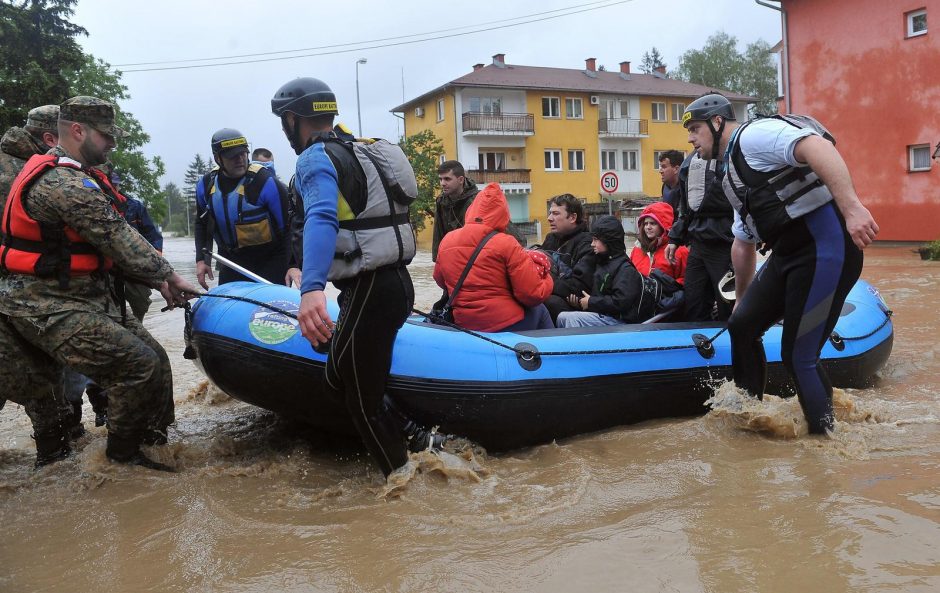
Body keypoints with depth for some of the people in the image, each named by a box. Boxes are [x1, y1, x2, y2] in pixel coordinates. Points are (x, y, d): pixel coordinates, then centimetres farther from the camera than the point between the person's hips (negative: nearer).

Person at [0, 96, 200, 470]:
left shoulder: (74, 177, 15)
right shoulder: (63, 183, -19)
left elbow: (113, 240, 12)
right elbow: (119, 240, -20)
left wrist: (158, 280, 5)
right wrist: (167, 275, -9)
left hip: (84, 297, 10)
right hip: (49, 308, -10)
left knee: (155, 361, 7)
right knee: (140, 366, -18)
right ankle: (123, 453, 5)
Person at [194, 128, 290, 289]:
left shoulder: (265, 182, -18)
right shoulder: (206, 184, 0)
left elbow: (288, 227, -17)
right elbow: (202, 223, 17)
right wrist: (201, 260, 7)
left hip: (269, 262, -5)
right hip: (231, 262, 5)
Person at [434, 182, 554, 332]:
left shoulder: (446, 240, 0)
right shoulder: (505, 243, -15)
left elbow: (440, 280, 17)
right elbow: (534, 295, -17)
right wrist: (543, 274, 3)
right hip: (508, 325, -5)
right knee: (540, 310, 26)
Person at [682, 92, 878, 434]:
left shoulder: (753, 135, -7)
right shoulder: (733, 174, 23)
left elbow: (818, 147, -25)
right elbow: (743, 243, 30)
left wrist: (851, 207, -38)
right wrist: (743, 298, 36)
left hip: (825, 247, -10)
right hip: (787, 253, 10)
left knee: (798, 355, -7)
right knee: (742, 325, 12)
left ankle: (825, 433, 12)